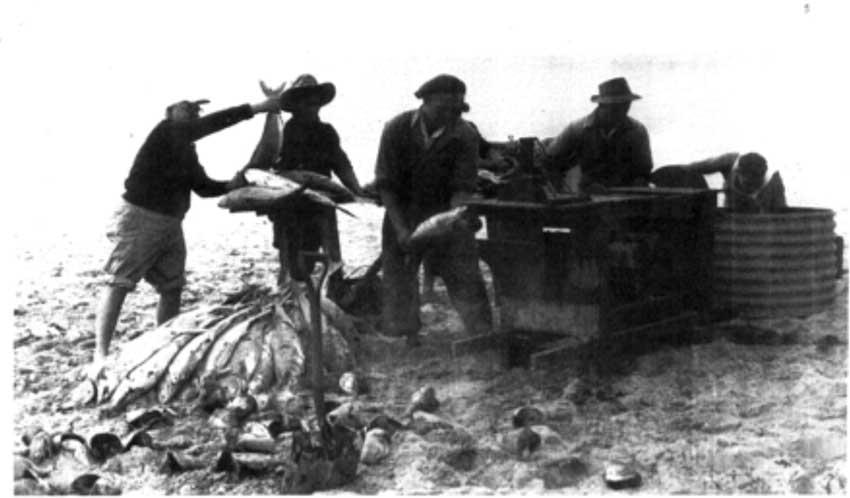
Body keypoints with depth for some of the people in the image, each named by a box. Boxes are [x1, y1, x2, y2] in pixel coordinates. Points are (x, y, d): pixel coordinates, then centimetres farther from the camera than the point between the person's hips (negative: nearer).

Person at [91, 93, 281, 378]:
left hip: (171, 223, 9)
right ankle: (100, 356, -8)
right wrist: (255, 109, -24)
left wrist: (230, 186, 0)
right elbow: (210, 125, -21)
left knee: (172, 288, 8)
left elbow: (203, 186, 19)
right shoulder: (166, 131, -10)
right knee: (120, 283, -7)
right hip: (141, 217, -9)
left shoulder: (187, 151, 15)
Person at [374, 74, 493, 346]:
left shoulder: (465, 136, -14)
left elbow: (462, 188, -13)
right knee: (398, 272, 1)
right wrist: (401, 229, -19)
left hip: (446, 212, -1)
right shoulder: (396, 130, -12)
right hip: (403, 213, 1)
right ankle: (410, 337, 12)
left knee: (464, 275, -6)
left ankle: (485, 336, -3)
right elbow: (385, 184, -11)